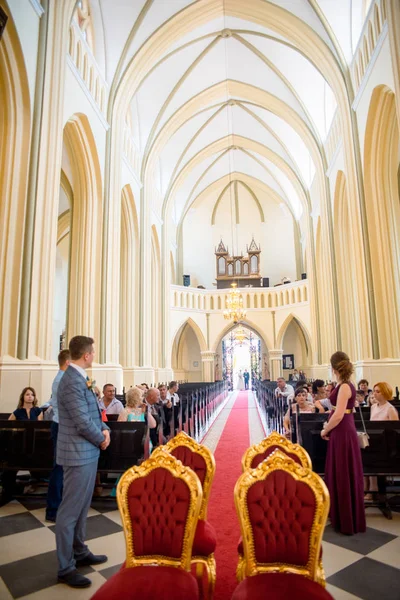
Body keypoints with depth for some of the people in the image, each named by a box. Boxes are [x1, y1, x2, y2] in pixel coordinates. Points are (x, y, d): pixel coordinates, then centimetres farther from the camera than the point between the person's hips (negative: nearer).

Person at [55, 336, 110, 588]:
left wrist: (105, 429, -2)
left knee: (82, 506, 21)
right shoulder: (72, 382, -24)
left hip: (88, 452, 10)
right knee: (70, 510, 4)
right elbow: (82, 423, -24)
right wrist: (101, 440, -9)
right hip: (79, 453, -10)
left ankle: (80, 553, 37)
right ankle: (66, 567, 19)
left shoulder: (81, 378, 8)